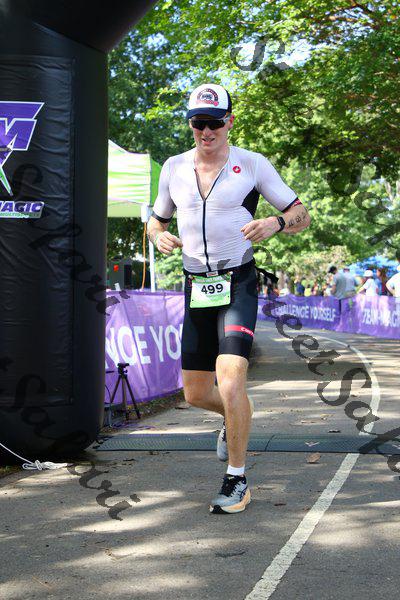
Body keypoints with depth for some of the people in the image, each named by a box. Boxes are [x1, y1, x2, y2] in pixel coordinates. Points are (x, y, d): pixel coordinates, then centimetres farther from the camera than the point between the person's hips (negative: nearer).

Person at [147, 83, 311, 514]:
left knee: (231, 382, -20)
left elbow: (301, 216, 1)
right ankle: (234, 418, 44)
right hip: (195, 289, 4)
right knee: (195, 394, 9)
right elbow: (156, 221, 20)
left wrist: (275, 224, -22)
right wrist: (159, 237, -5)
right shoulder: (174, 168, 7)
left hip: (238, 286, -4)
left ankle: (237, 480, -3)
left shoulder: (252, 165, -3)